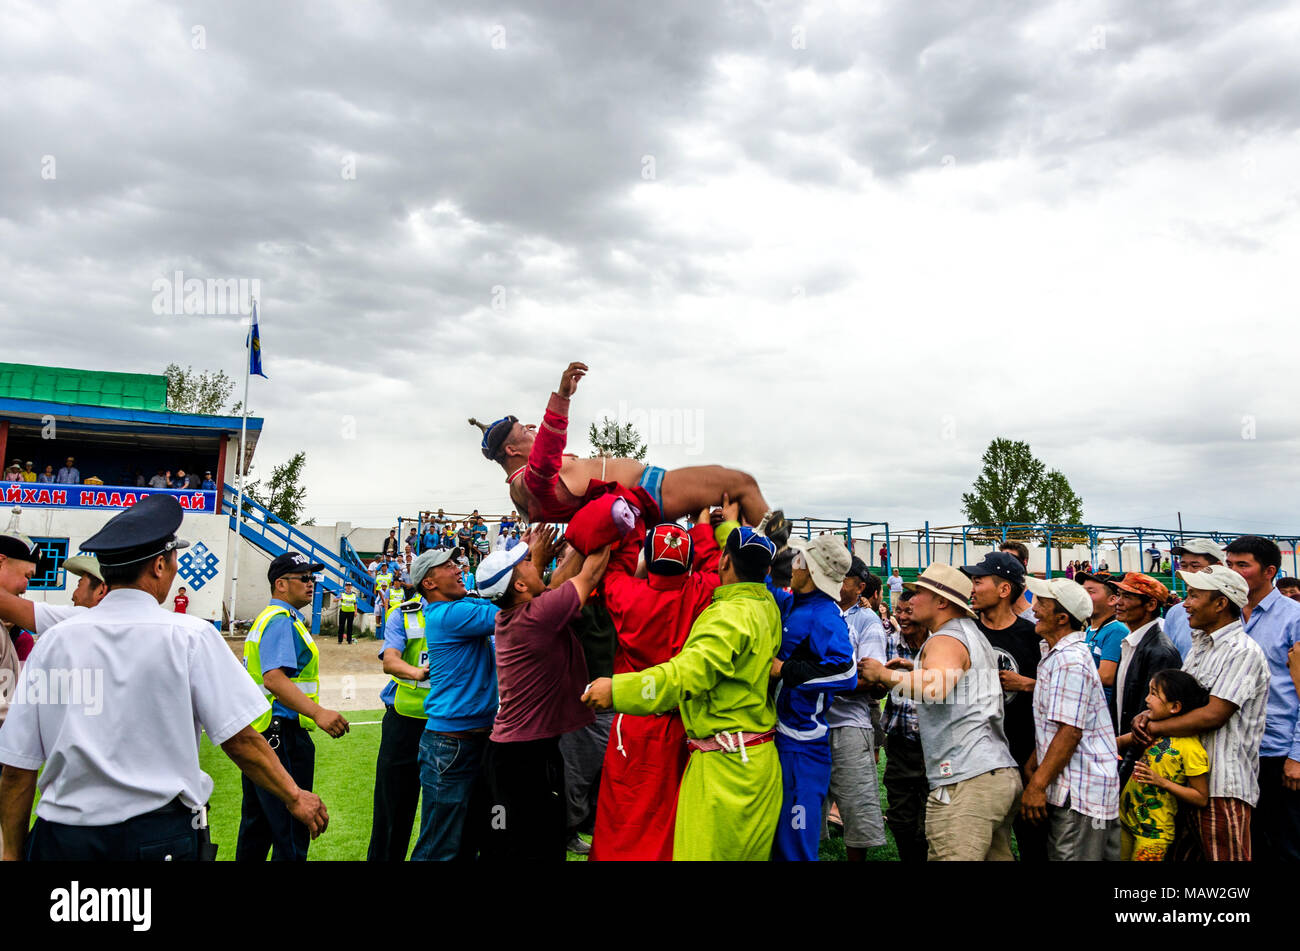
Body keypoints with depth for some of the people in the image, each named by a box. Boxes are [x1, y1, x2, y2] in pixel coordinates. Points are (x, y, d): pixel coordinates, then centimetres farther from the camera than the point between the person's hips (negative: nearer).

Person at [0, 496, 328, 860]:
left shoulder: (53, 640, 0)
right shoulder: (190, 636, -9)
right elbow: (239, 739, -10)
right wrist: (294, 797, 1)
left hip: (61, 838, 3)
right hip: (162, 836, -3)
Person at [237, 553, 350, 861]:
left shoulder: (268, 617, 17)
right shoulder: (281, 621, -16)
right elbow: (274, 678, -29)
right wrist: (318, 712, -37)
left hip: (259, 733, 11)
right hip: (281, 734, -11)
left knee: (257, 823, 20)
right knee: (291, 831, -5)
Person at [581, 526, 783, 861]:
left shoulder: (728, 615, -20)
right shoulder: (767, 606, 5)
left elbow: (689, 673, -31)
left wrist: (617, 689, -30)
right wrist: (723, 525, 36)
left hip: (724, 767, -9)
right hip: (761, 759, 9)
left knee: (703, 851, 0)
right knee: (753, 852, 16)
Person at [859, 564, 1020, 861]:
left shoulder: (946, 639, -9)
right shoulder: (974, 635, 22)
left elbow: (934, 688, -29)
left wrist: (882, 673, -16)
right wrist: (913, 670, 24)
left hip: (966, 782, -10)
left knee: (953, 856, -9)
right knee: (997, 856, 15)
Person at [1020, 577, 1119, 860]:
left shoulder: (1070, 660, -19)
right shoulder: (1056, 655, 15)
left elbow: (1069, 731, -23)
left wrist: (1037, 786, -20)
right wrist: (1032, 767, 15)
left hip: (1081, 793, -10)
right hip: (1066, 788, 10)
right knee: (1057, 854, 16)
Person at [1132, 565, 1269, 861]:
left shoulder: (1243, 652, -13)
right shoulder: (1200, 645, 16)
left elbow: (1213, 715, -20)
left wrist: (1154, 727, -13)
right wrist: (1147, 714, -3)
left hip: (1223, 785, -8)